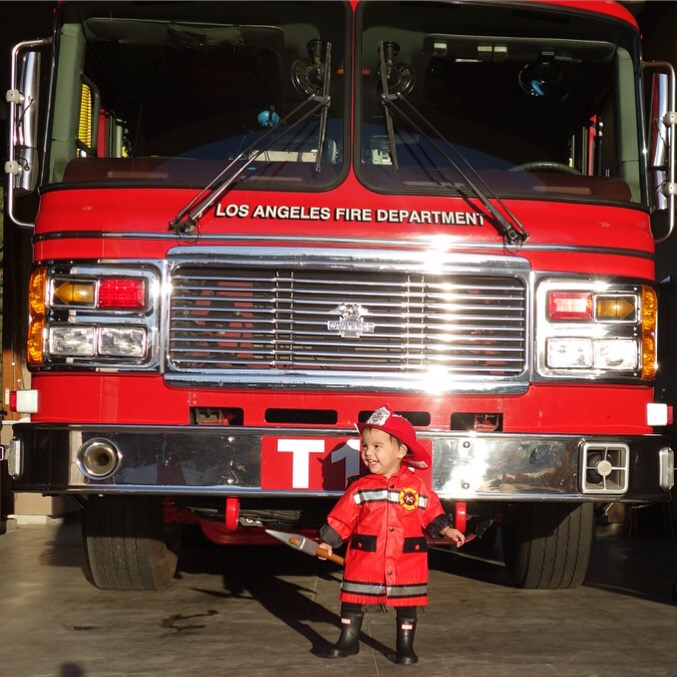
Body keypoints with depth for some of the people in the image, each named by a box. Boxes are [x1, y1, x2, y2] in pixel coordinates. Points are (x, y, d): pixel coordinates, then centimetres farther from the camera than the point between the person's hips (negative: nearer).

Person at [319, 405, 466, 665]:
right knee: (353, 600, 8)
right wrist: (327, 542, -2)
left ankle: (405, 647, 21)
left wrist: (447, 530, -3)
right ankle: (348, 640, 24)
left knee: (406, 605, 7)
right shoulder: (360, 488, -2)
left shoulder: (417, 486, -2)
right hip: (365, 560, 1)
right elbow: (342, 518, 1)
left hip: (406, 563, 0)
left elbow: (432, 513, 7)